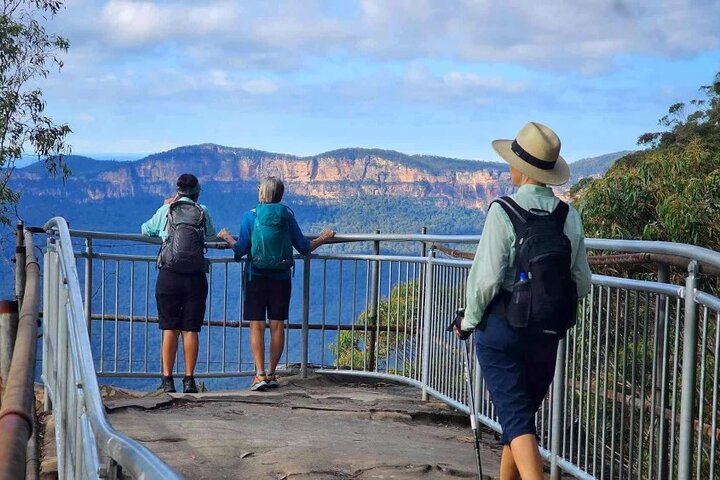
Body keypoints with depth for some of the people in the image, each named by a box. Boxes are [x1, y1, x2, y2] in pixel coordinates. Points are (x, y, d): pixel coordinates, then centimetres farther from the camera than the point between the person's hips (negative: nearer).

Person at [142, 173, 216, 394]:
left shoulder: (165, 211, 6)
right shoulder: (203, 212, 6)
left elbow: (146, 230, 21)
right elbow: (211, 235, 20)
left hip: (169, 276, 0)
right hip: (195, 277, 0)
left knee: (170, 329, 3)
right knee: (190, 330, 3)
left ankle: (167, 380, 3)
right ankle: (189, 380, 2)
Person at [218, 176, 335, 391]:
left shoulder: (251, 216, -4)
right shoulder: (287, 216, 2)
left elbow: (241, 250, -8)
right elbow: (304, 247, 3)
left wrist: (227, 237, 11)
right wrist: (323, 238, 21)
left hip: (256, 277, -2)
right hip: (281, 278, 2)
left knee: (257, 326, 0)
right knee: (277, 325, 8)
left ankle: (260, 374, -8)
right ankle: (271, 374, 12)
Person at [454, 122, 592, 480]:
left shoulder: (503, 212, -14)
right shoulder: (569, 217, 0)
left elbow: (486, 278, -15)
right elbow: (582, 283, 3)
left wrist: (469, 320, 0)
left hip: (502, 329, -5)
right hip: (548, 334, 5)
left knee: (515, 417, -4)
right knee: (524, 412, 20)